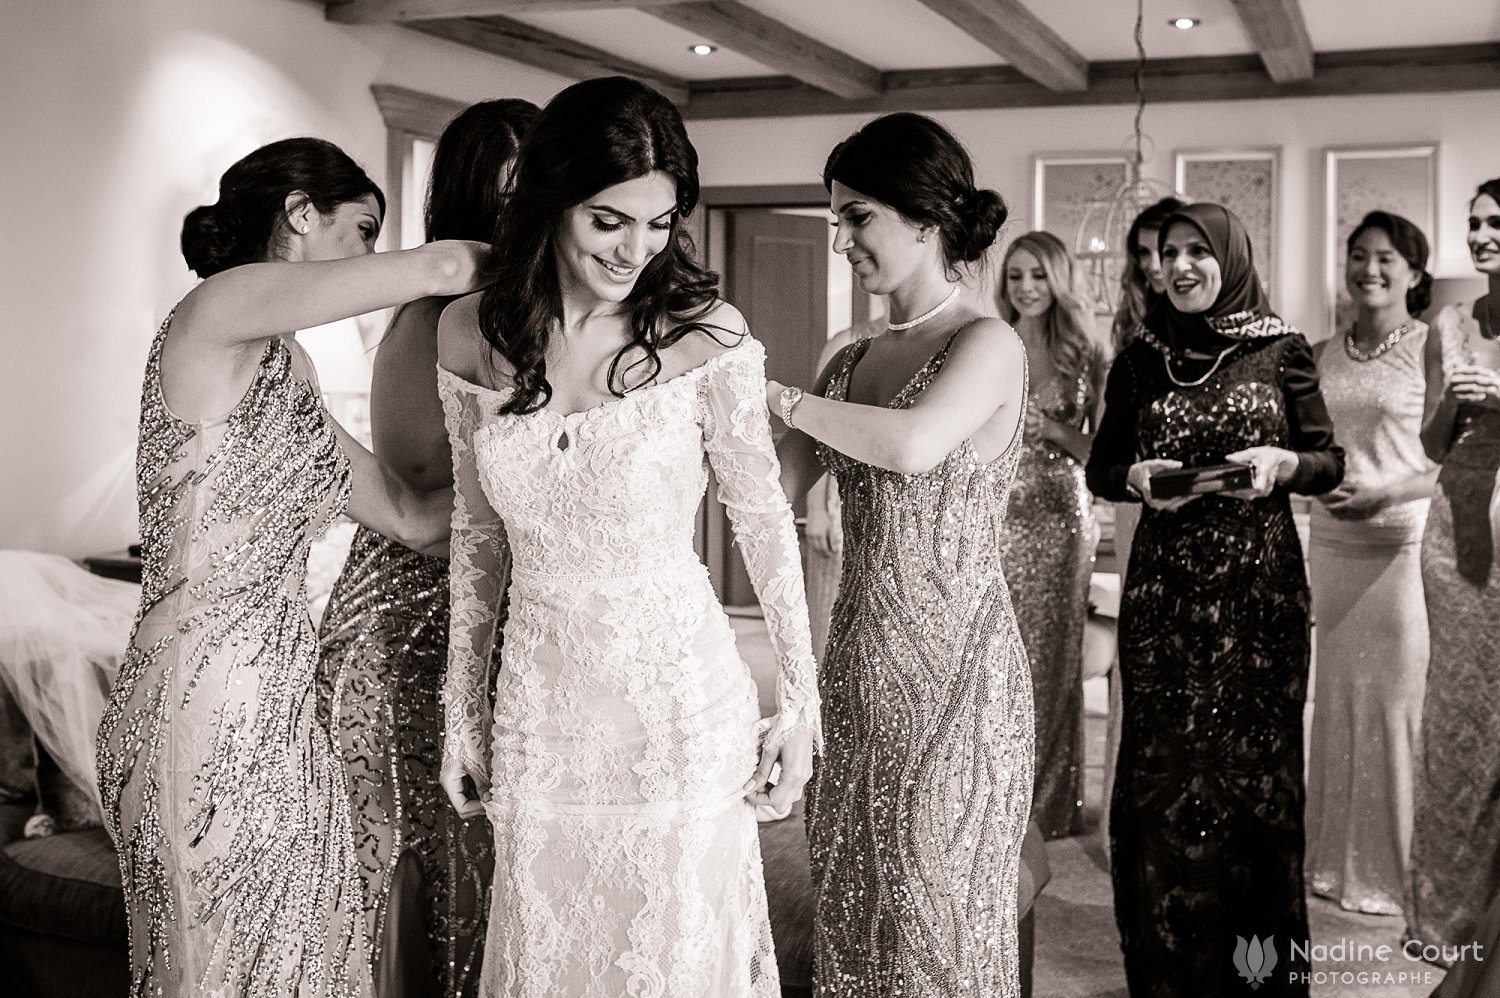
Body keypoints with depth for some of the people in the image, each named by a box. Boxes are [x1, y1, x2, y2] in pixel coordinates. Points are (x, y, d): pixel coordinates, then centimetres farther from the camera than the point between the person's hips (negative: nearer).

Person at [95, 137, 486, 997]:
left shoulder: (287, 373, 16)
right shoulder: (221, 308, -8)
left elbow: (413, 518, 16)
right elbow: (443, 270, -15)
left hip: (279, 715, 8)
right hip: (202, 712, -8)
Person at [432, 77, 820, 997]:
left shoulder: (705, 335, -12)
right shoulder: (472, 335, -2)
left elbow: (765, 522, -3)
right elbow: (478, 533, 7)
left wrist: (800, 700, 0)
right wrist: (461, 712, 11)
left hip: (681, 706, -3)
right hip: (540, 708, 3)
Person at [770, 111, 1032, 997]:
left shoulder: (989, 345, -7)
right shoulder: (852, 363, 10)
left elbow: (915, 444, -26)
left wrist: (778, 395, -14)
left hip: (957, 670, -6)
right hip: (859, 668, 6)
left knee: (940, 922, 4)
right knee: (851, 910, 13)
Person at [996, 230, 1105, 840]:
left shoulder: (1084, 357, 5)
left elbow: (1102, 450, 5)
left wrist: (1052, 430, -10)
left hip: (1060, 519, 0)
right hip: (997, 516, 0)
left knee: (1054, 658, 4)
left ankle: (1049, 806, 17)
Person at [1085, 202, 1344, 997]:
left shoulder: (1281, 351, 3)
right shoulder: (1139, 359, 7)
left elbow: (1329, 462, 6)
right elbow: (1100, 468, 11)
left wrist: (1282, 464, -14)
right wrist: (1137, 477, -9)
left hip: (1261, 586, -1)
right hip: (1164, 588, 1)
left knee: (1257, 755, 3)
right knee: (1161, 760, 1)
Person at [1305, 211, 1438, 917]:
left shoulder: (1434, 349, -4)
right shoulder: (1323, 356, 11)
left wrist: (1382, 495, -19)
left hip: (1405, 547, -5)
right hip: (1331, 545, 5)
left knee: (1397, 698, -1)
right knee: (1337, 696, 10)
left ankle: (1396, 867, 13)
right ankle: (1335, 856, 22)